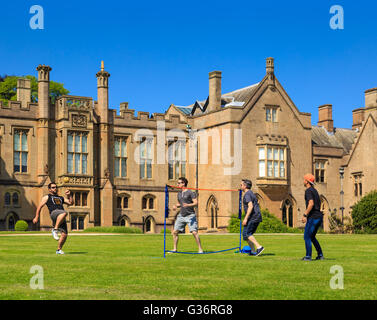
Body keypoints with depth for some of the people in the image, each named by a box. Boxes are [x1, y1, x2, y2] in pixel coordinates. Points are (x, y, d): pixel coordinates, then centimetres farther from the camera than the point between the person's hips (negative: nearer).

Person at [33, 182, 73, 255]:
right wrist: (36, 217, 7)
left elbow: (71, 202, 30)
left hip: (61, 217, 6)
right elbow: (40, 206, 15)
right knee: (64, 213, -40)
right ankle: (55, 229, -33)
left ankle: (59, 250, 12)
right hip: (54, 213, -6)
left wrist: (69, 195, 15)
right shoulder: (47, 197, 20)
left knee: (65, 234, -5)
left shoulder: (61, 198, 35)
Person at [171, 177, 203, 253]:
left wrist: (188, 205, -28)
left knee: (194, 232, -14)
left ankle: (200, 249, -5)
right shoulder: (179, 193, 15)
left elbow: (196, 203, -12)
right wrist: (176, 206, 6)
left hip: (190, 215, -7)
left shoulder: (190, 192, -6)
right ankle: (175, 249, 15)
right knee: (175, 232, 3)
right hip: (181, 215, 7)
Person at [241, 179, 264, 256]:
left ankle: (259, 247, -22)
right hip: (257, 217, 10)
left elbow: (250, 206, -23)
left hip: (252, 217, -10)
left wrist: (246, 218, -25)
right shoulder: (252, 193, 22)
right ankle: (253, 251, 9)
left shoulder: (247, 194, -10)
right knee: (249, 234, 13)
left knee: (246, 233, -12)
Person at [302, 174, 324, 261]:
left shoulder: (308, 190, -10)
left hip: (313, 217, -9)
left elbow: (311, 204, -24)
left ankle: (308, 256, -6)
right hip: (319, 216, 9)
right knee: (312, 237, 18)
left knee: (307, 237, -4)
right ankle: (320, 255, 16)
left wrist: (305, 215, -23)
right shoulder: (315, 190, 19)